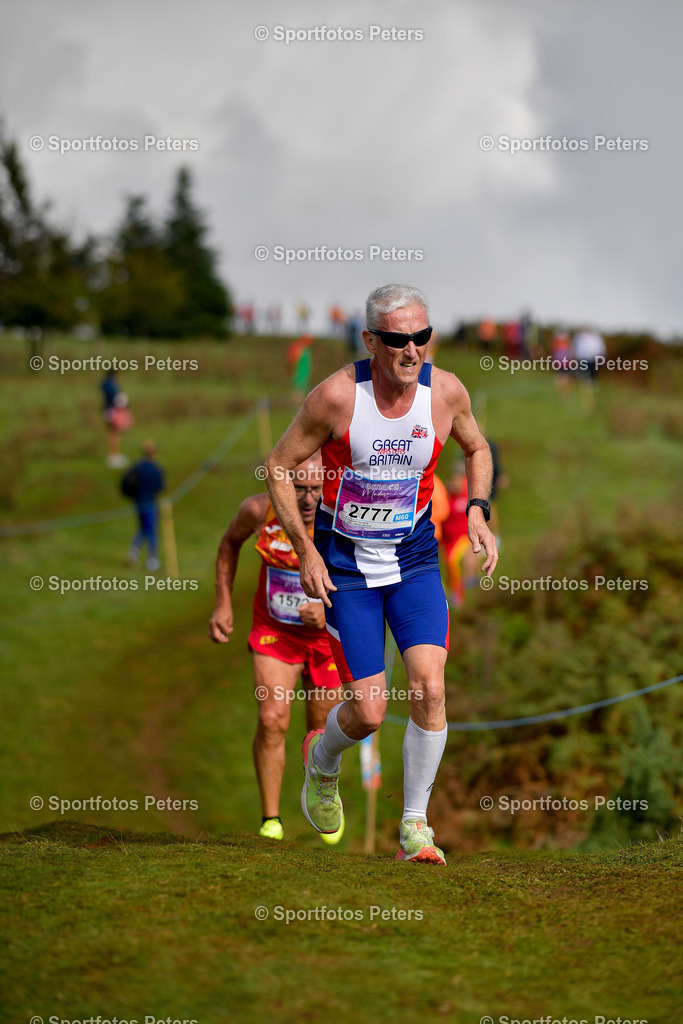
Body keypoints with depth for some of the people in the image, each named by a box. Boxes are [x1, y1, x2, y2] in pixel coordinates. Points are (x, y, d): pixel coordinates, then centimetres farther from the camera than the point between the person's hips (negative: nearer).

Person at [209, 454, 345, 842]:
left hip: (329, 634, 0)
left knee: (321, 731, 11)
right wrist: (223, 603, 2)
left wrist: (331, 610, -36)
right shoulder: (259, 511, -19)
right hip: (274, 631, 1)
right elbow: (231, 540, 6)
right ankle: (271, 821, -5)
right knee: (272, 720, -16)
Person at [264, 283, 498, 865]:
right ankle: (321, 762, 31)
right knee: (369, 712, -6)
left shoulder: (445, 392, -10)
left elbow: (477, 449, 13)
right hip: (344, 561, -3)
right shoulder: (337, 396, -20)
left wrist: (478, 510, -4)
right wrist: (306, 551, -12)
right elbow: (279, 466, -8)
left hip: (414, 555, 3)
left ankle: (415, 827, 0)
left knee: (429, 689, -15)